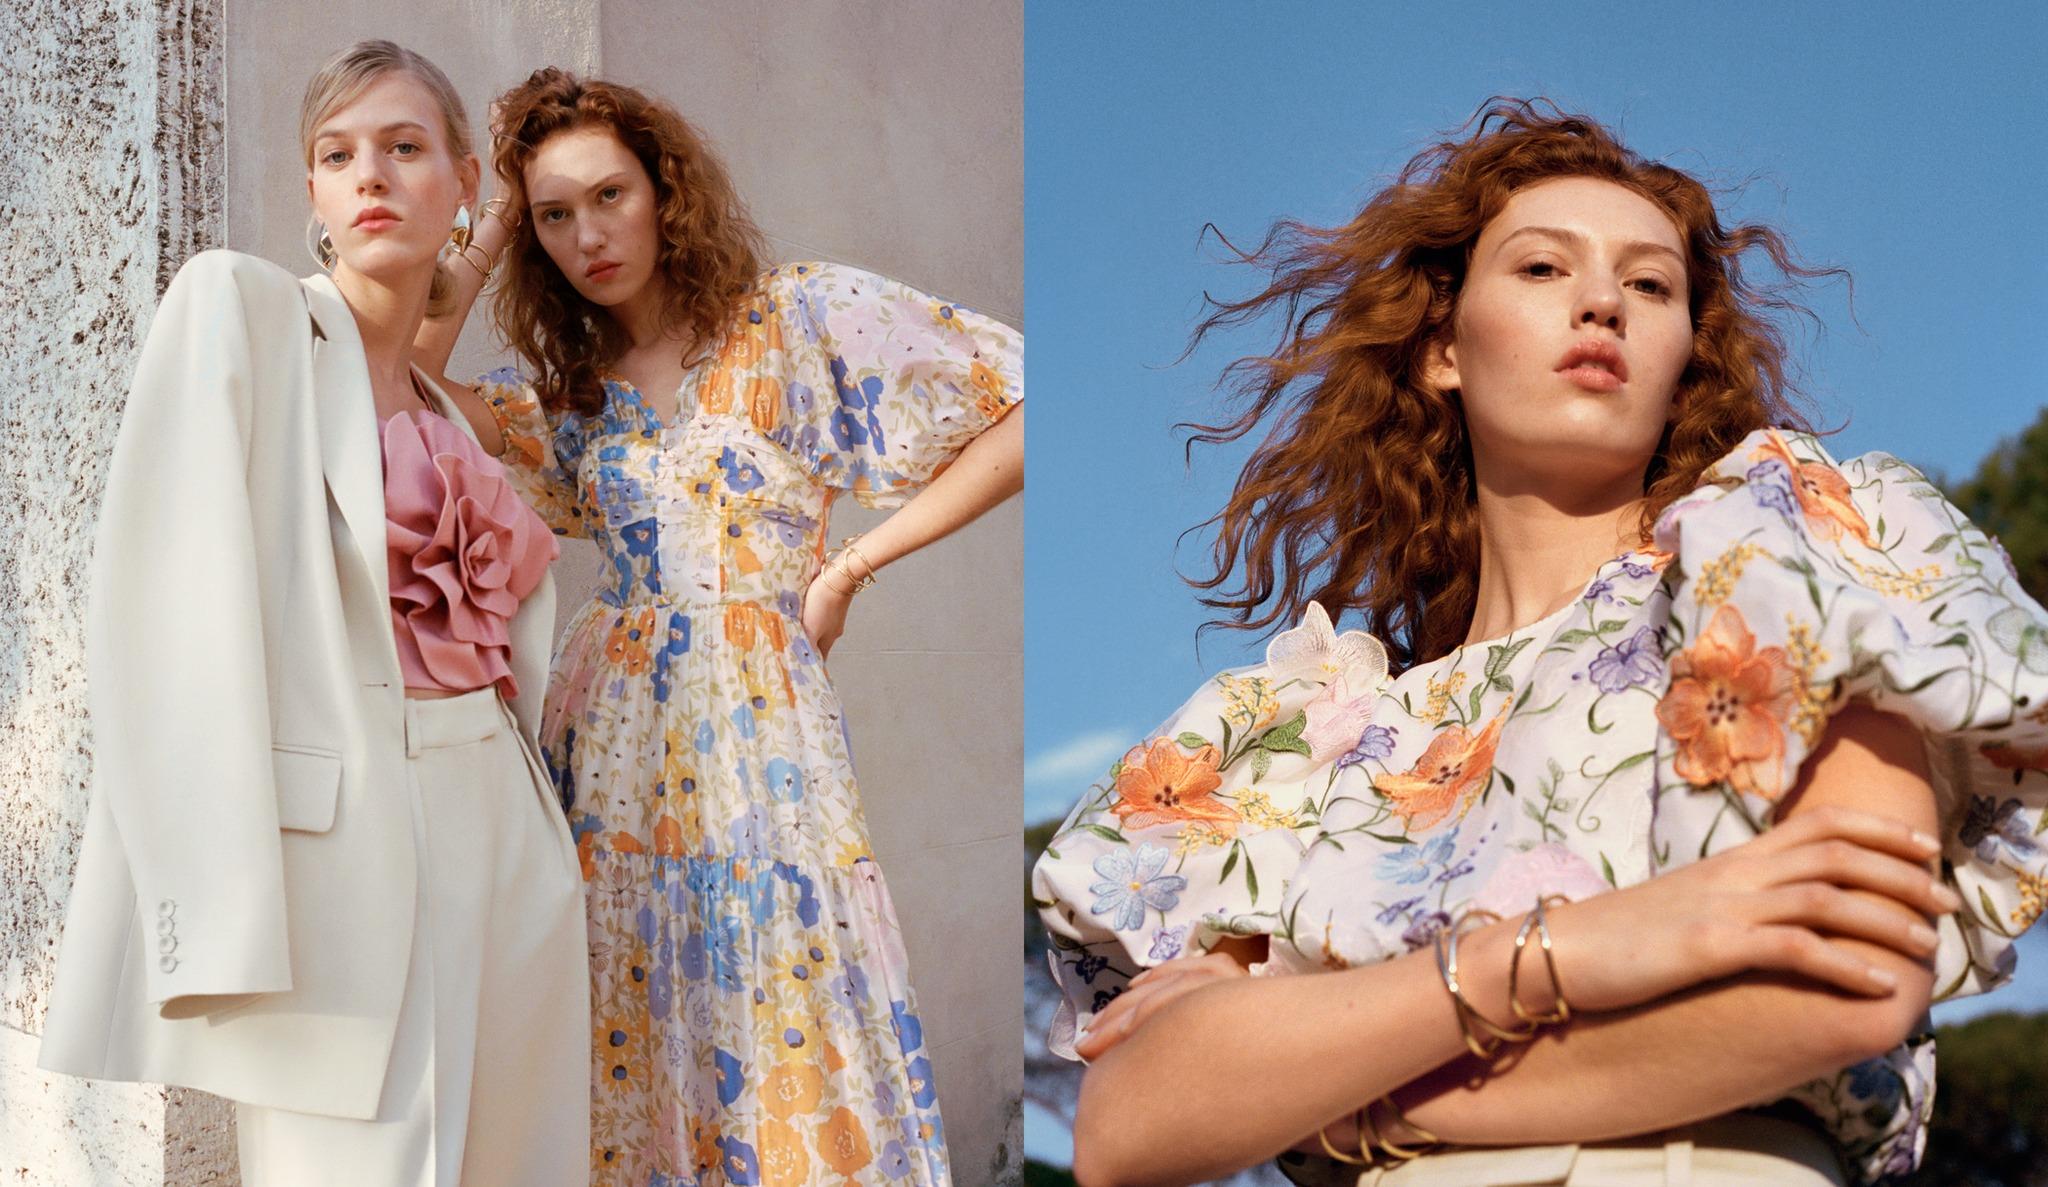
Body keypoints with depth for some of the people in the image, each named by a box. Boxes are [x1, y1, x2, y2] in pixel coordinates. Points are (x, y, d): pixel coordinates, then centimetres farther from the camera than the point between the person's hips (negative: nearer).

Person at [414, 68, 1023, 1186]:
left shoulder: (797, 317, -1)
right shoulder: (568, 386, 13)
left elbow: (1017, 412, -6)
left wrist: (852, 561, -6)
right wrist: (484, 242, 5)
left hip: (756, 735, -4)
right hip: (605, 736, 4)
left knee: (781, 1062, -3)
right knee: (627, 1069, 5)